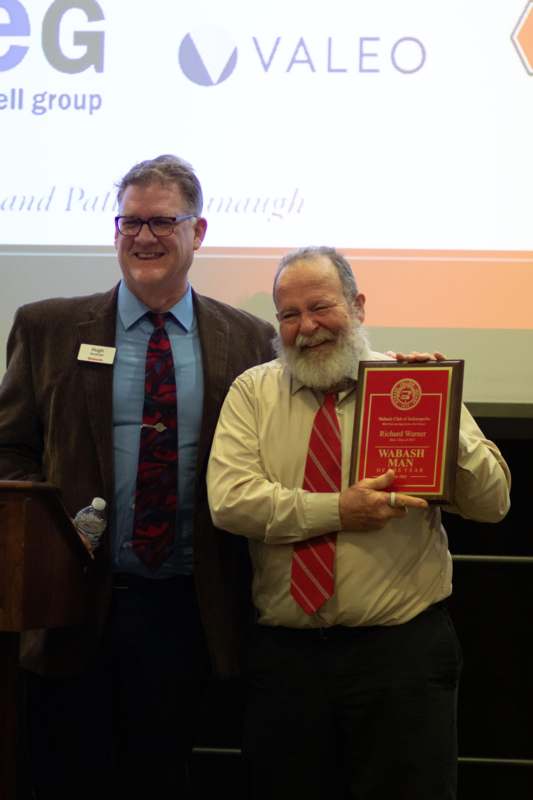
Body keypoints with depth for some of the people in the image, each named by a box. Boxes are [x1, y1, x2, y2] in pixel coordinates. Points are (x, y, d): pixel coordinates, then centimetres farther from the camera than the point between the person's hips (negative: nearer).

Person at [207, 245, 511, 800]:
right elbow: (229, 499, -9)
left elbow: (492, 503, -1)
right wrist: (337, 512, -16)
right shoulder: (253, 392, 6)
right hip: (283, 652, 1)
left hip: (402, 650, -1)